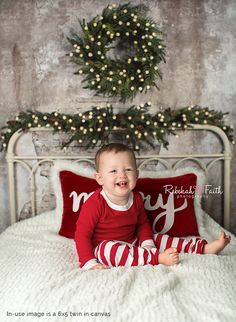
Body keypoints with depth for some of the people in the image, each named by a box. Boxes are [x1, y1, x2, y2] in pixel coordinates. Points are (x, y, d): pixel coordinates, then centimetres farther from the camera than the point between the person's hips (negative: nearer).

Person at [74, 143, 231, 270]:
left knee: (157, 239, -3)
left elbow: (143, 224, 12)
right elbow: (82, 235, -20)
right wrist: (90, 264, -27)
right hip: (104, 249, -6)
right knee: (108, 248, -37)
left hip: (132, 244, 6)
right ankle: (158, 257, -37)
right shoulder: (95, 204, -23)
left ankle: (203, 248, 2)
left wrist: (147, 244, -6)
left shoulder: (136, 198, -2)